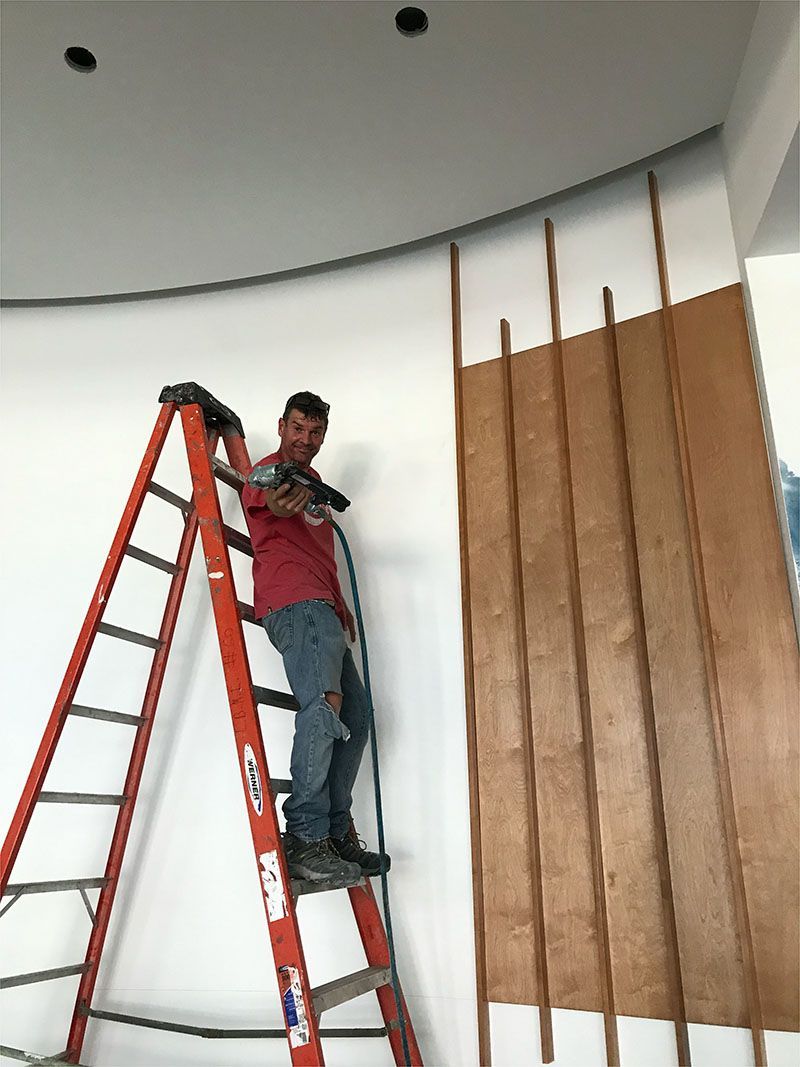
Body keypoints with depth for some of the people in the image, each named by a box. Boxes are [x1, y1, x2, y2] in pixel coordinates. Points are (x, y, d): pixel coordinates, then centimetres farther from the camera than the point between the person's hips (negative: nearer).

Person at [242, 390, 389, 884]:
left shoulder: (312, 480, 31)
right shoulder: (269, 470, 3)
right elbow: (264, 500, -23)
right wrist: (278, 501, -48)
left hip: (320, 607, 10)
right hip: (295, 602, -10)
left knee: (355, 714, 7)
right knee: (325, 704, -25)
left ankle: (337, 833, 13)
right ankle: (306, 840, -23)